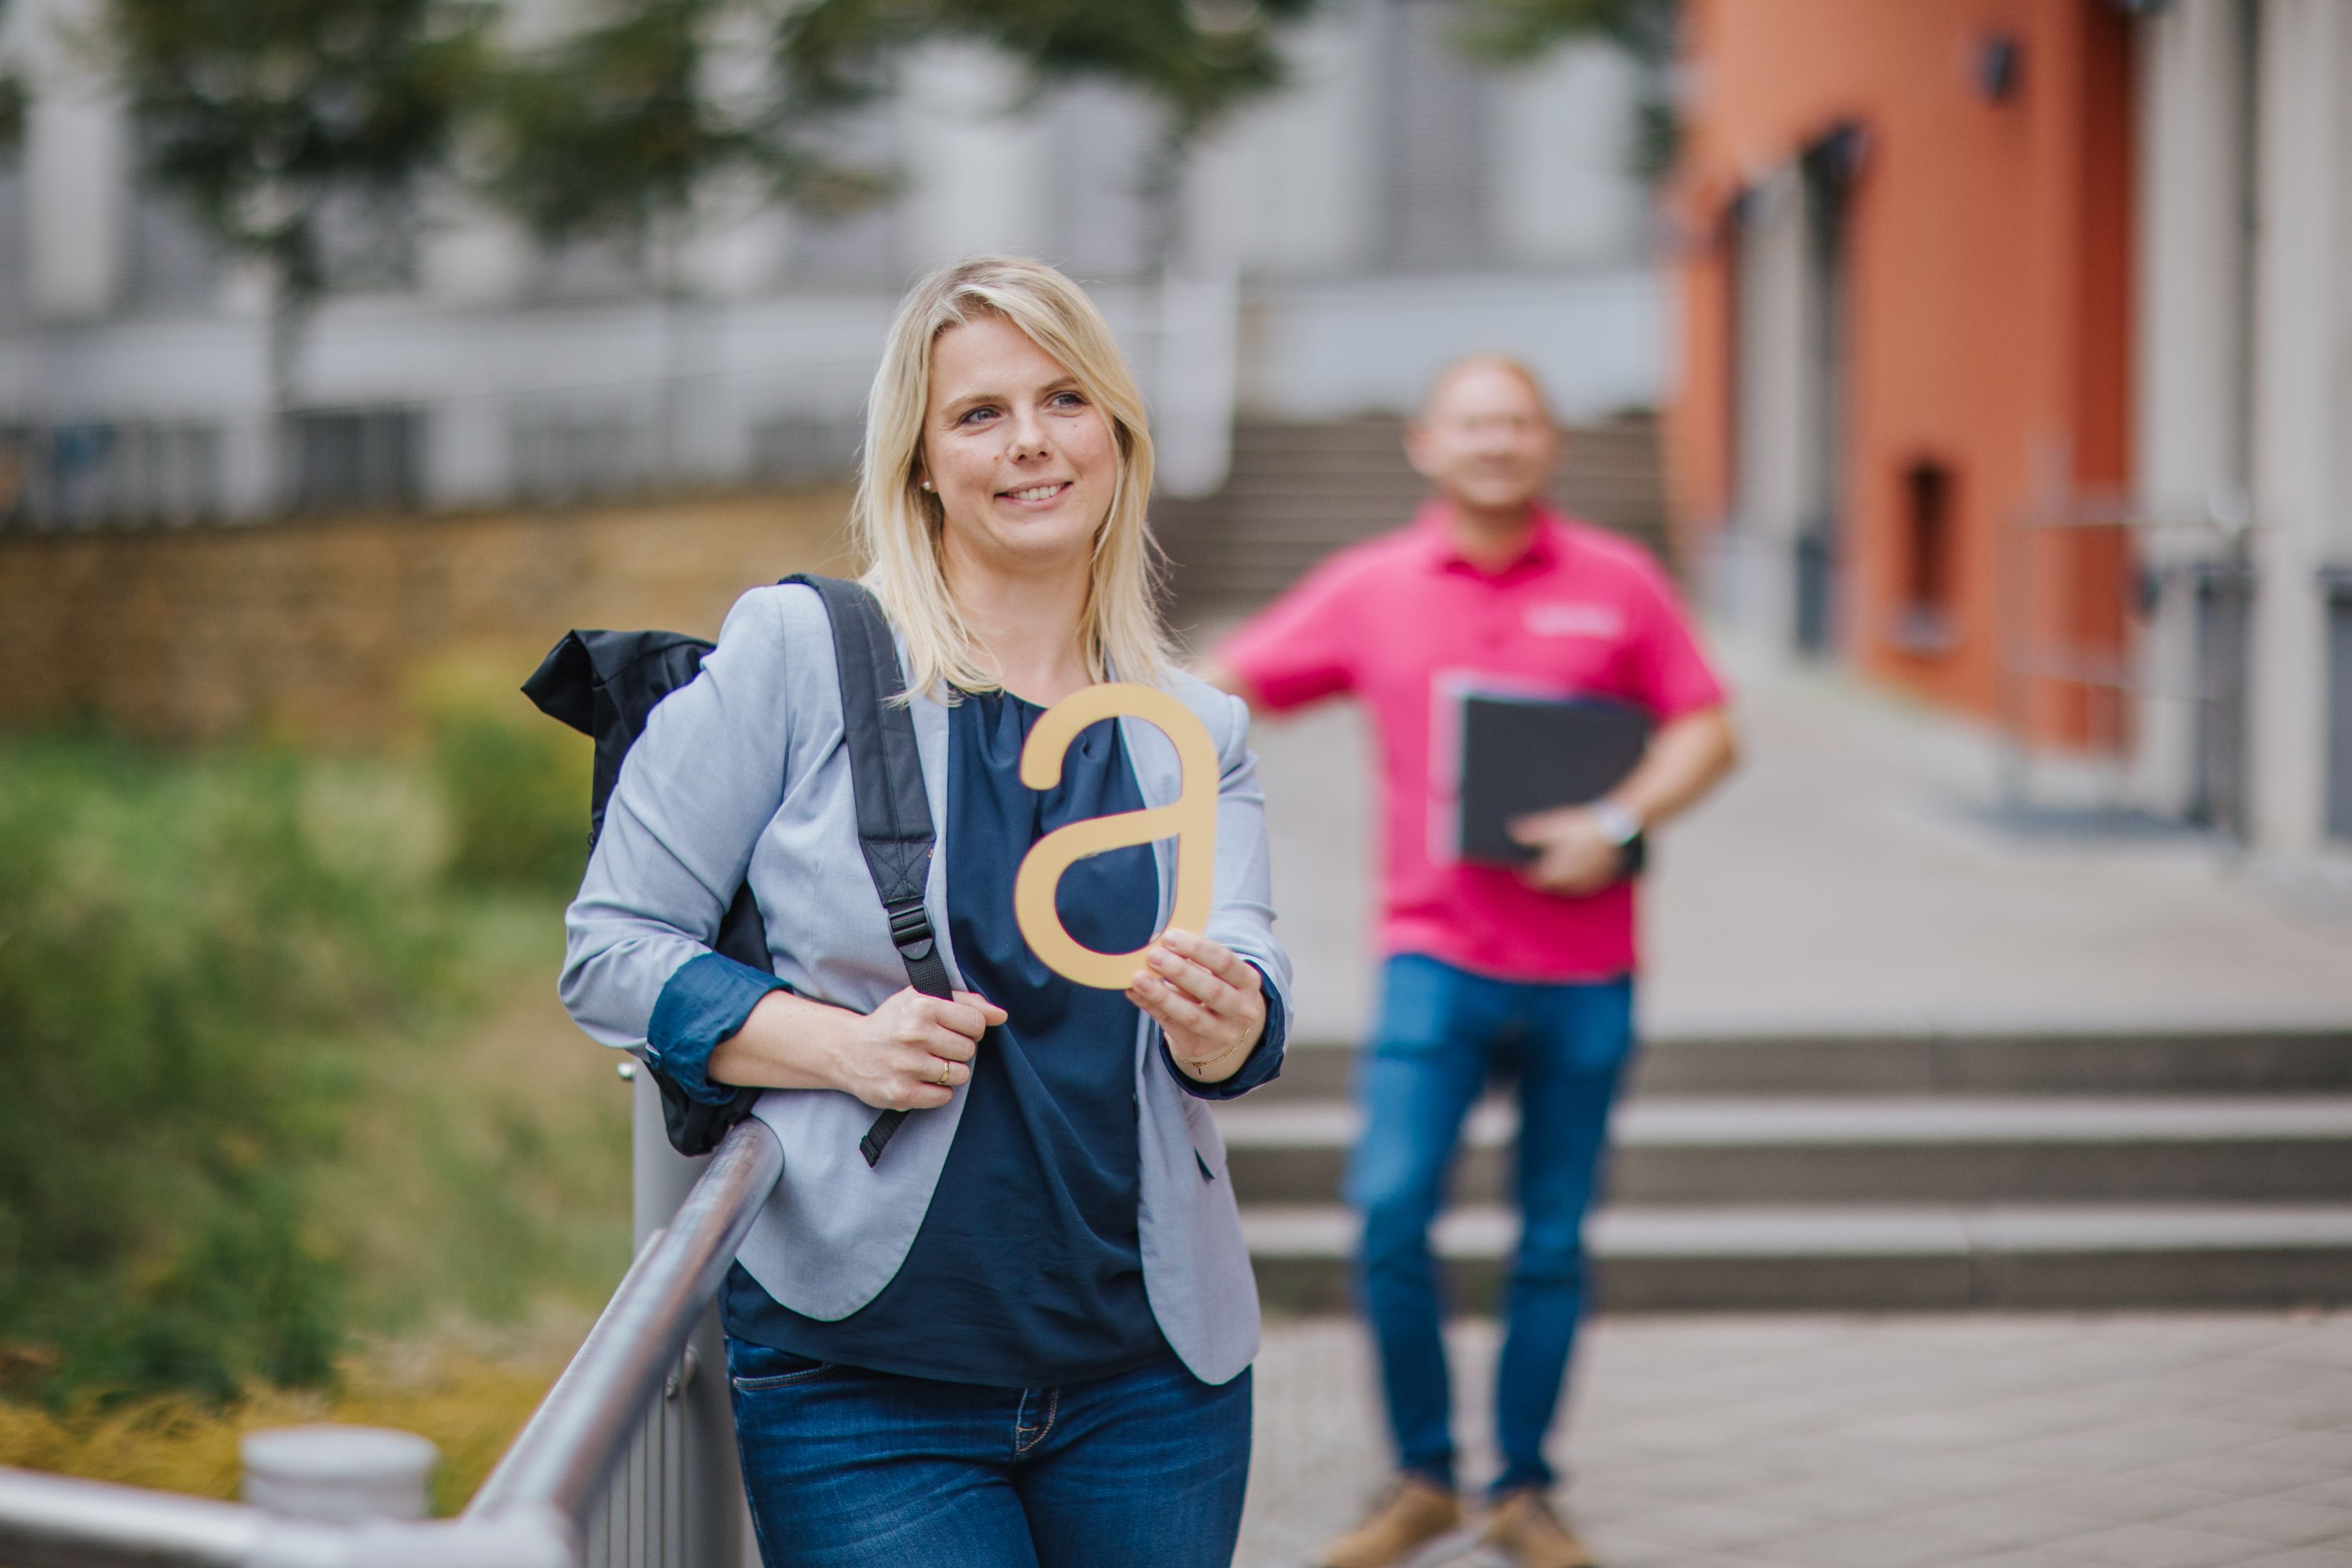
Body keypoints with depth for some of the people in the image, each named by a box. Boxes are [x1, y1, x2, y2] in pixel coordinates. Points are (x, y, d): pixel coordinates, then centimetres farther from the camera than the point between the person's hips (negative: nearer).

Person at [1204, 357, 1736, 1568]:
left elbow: (1705, 729, 3)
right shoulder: (1371, 588, 5)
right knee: (1392, 1211, -13)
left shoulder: (1616, 583, 4)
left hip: (1584, 974, 0)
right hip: (1437, 956, 0)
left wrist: (1620, 822, -12)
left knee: (1553, 1243, 5)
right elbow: (1223, 689, 8)